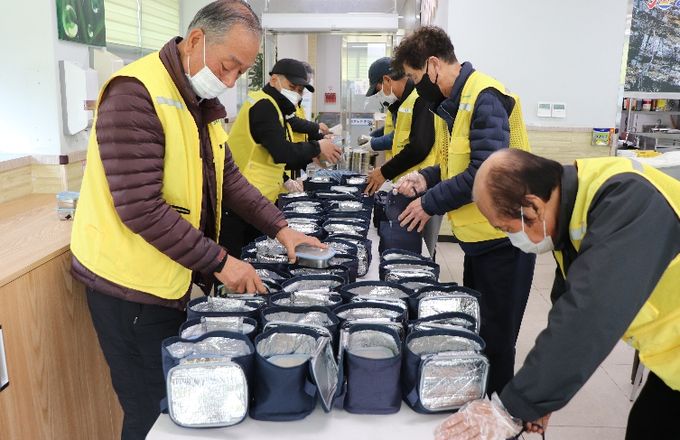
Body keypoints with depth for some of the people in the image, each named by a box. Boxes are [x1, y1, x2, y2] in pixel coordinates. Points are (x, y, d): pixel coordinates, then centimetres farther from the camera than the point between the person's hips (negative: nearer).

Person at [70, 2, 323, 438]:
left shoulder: (201, 101, 9)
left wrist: (280, 228, 2)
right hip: (131, 285, -9)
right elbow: (140, 208, -26)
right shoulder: (135, 94, -21)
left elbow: (228, 176, 13)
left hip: (172, 280, 9)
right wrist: (219, 261, -21)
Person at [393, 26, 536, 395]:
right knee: (474, 332, 20)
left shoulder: (484, 97, -18)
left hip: (502, 239, -10)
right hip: (480, 237, 10)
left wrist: (430, 203, -16)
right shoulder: (459, 100, 11)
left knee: (494, 341, 3)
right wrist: (426, 178, 3)